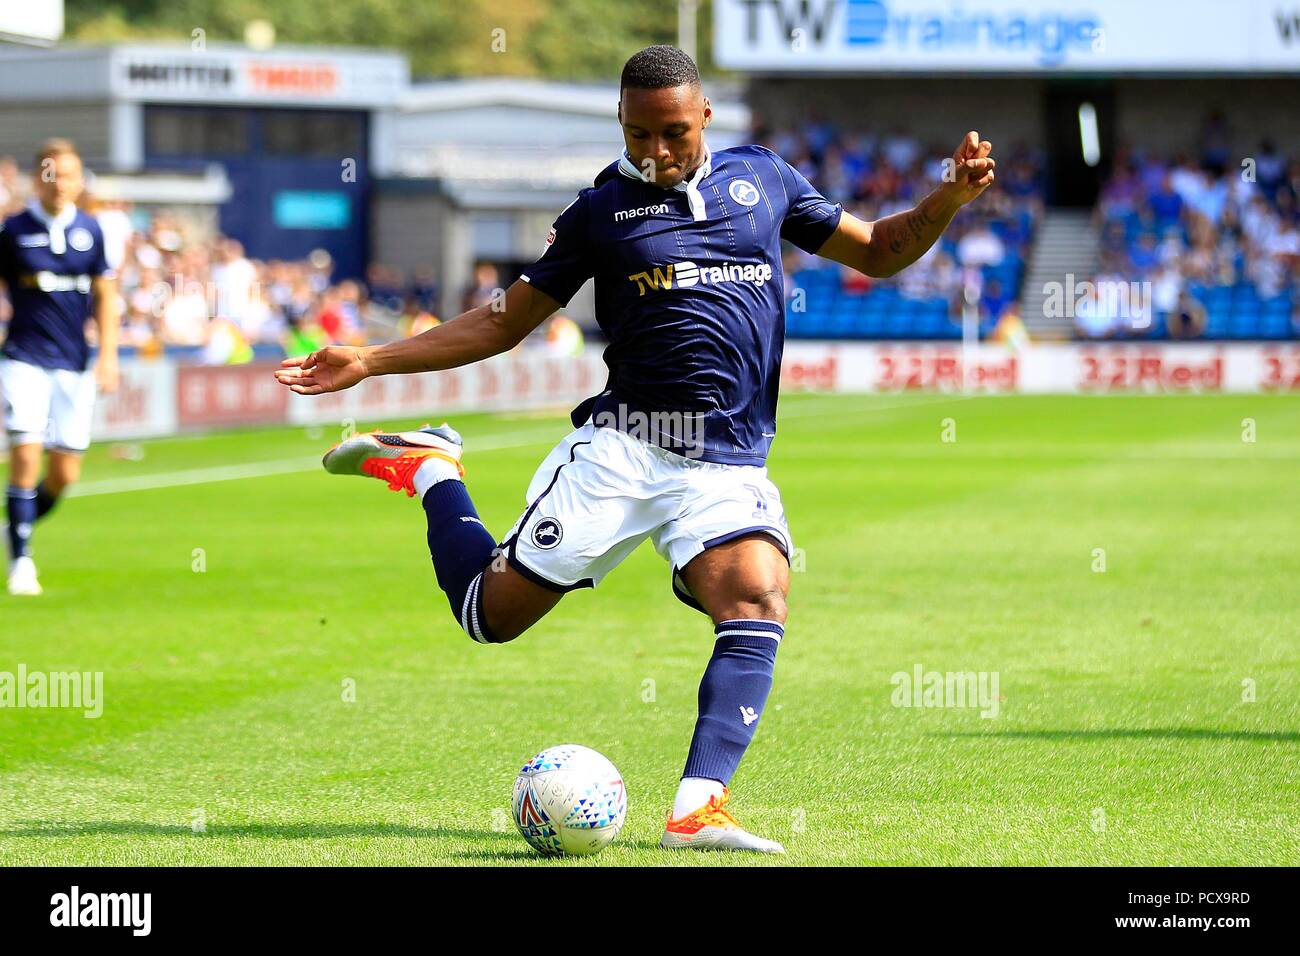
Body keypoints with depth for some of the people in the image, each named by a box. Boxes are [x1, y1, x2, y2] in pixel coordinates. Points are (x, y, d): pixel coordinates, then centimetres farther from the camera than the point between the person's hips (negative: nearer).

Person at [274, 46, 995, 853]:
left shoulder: (763, 178, 13)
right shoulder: (601, 209, 7)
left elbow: (877, 253, 21)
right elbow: (504, 323, 11)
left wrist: (949, 200, 1)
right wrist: (369, 362, 4)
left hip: (731, 466, 1)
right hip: (622, 445, -1)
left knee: (759, 604, -27)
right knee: (493, 614, -3)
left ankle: (698, 809, -31)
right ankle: (431, 470, 26)